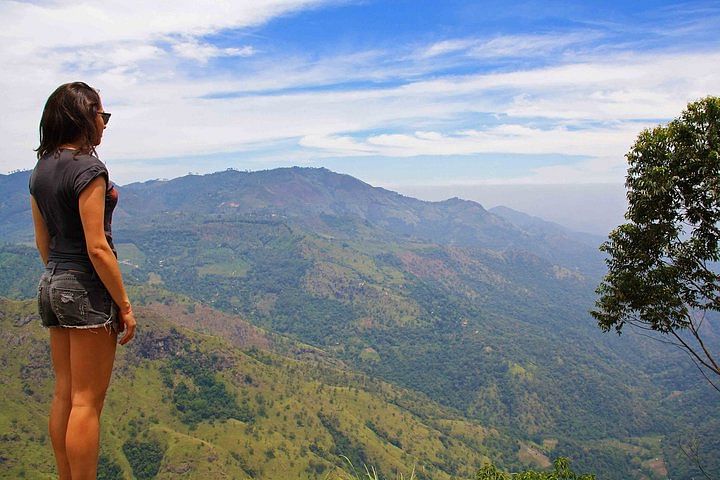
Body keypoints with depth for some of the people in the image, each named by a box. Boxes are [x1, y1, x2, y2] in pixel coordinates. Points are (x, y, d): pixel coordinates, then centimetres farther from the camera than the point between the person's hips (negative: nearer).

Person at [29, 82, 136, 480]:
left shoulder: (41, 170, 9)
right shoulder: (88, 169, -16)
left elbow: (43, 242, 14)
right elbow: (97, 248, -20)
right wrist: (124, 305, -14)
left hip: (52, 284, 9)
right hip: (87, 288, -9)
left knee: (64, 395, 18)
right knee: (86, 403, 2)